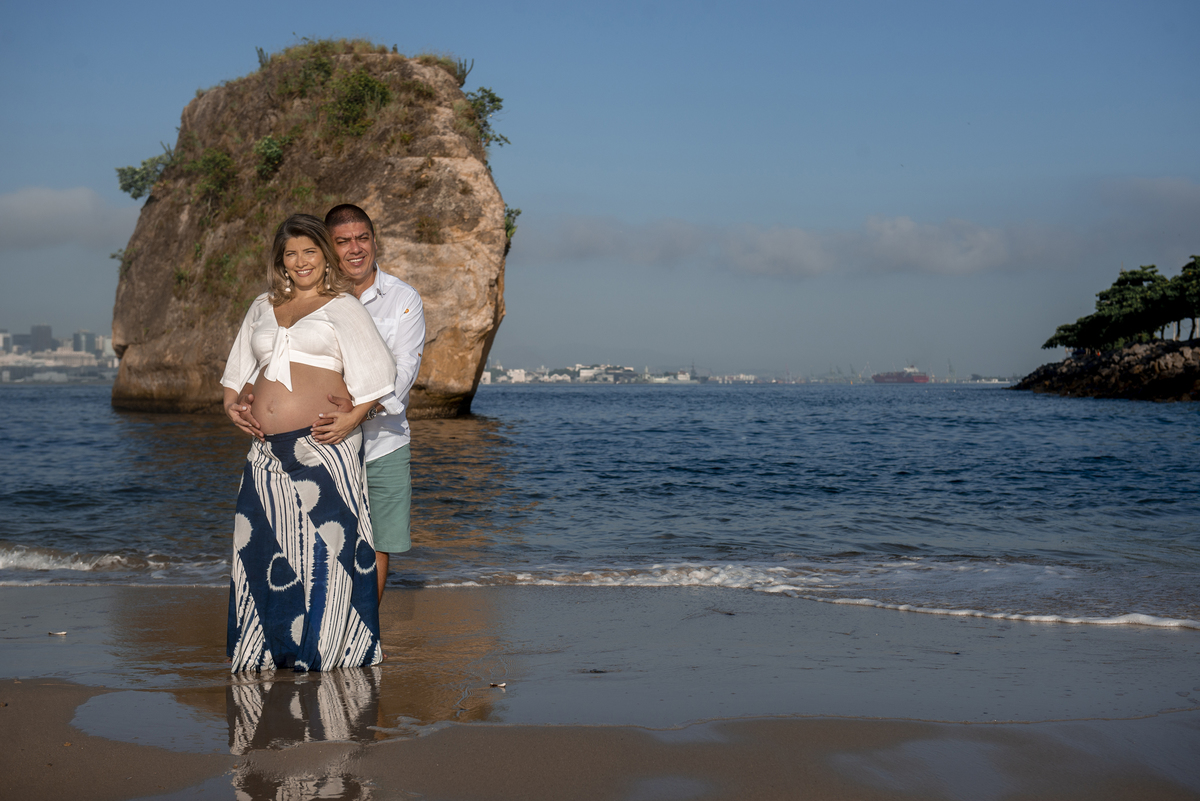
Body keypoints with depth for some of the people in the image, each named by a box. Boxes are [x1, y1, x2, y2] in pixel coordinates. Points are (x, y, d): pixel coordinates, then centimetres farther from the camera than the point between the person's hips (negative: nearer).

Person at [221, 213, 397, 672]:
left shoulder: (342, 307, 6)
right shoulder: (263, 308, 21)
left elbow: (376, 374, -1)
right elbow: (239, 367, 29)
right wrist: (232, 404, 10)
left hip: (323, 451, -5)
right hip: (268, 452, 5)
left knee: (325, 549, -6)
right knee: (261, 550, 5)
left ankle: (324, 655, 4)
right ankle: (264, 654, 16)